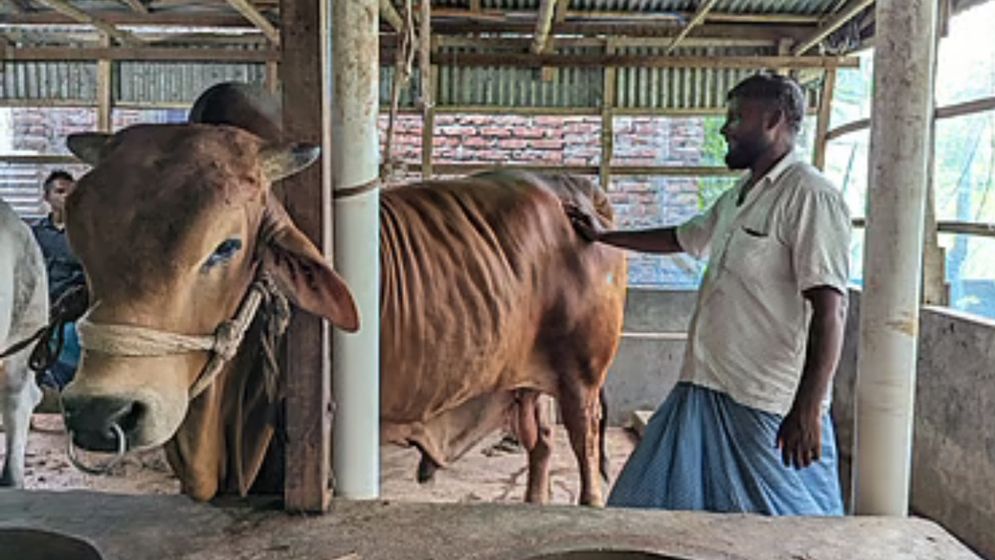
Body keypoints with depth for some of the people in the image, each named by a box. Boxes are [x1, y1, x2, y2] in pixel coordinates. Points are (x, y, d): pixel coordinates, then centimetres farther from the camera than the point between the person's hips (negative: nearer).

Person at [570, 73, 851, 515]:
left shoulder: (809, 196, -13)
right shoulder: (737, 199, 15)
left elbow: (829, 309, -19)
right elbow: (681, 239, 32)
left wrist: (808, 411, -25)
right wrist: (601, 236, 37)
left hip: (771, 407, -9)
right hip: (705, 391, 9)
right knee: (655, 509, 13)